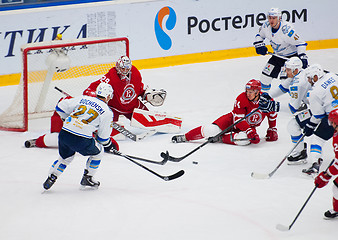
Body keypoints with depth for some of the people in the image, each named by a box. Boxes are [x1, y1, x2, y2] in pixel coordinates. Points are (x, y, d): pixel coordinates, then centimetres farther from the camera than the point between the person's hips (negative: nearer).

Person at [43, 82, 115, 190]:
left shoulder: (83, 99, 14)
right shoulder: (107, 112, 5)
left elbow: (60, 107, 16)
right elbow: (103, 137, 9)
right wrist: (108, 145, 30)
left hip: (64, 135, 4)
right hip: (81, 140, -4)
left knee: (65, 157, 31)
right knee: (97, 151, 25)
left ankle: (51, 178, 23)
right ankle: (87, 178, 27)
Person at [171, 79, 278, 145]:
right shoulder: (241, 99, -22)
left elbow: (272, 114, 7)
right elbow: (238, 120, -24)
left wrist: (272, 129, 10)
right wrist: (249, 131, -36)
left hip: (249, 126, 2)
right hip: (233, 120, -2)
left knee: (246, 140, -36)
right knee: (213, 129, -25)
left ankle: (221, 138, -19)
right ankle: (185, 137, -12)